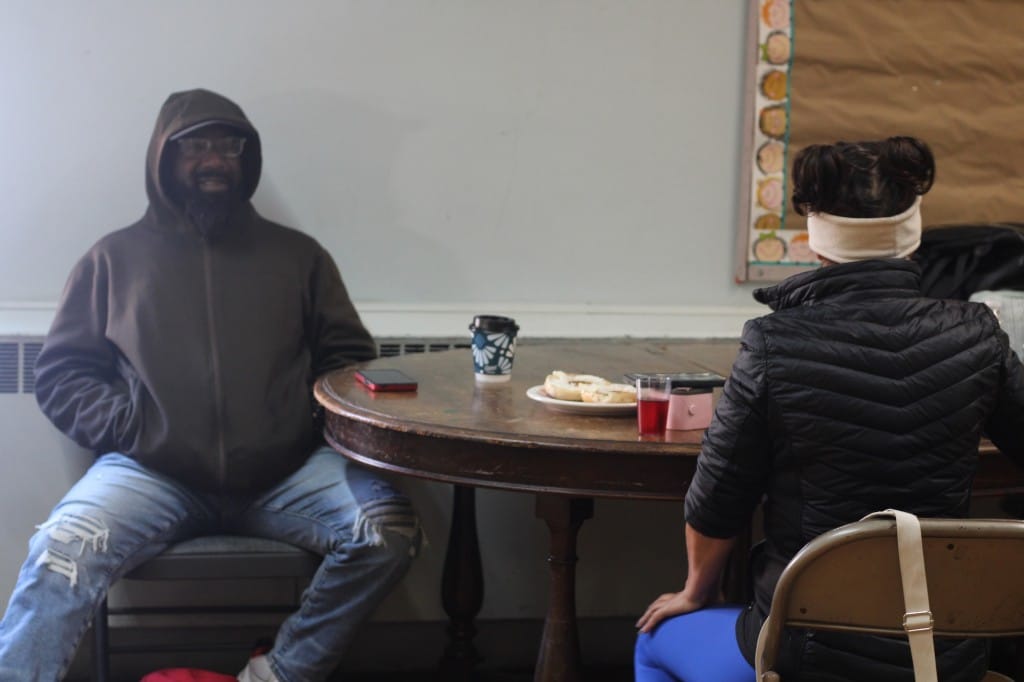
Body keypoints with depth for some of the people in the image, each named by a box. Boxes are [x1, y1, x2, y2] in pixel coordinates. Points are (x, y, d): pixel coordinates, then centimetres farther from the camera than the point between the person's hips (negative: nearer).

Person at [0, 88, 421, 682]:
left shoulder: (298, 255, 18)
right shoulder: (116, 258, 16)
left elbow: (349, 355, 19)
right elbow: (60, 373, 13)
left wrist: (315, 413, -2)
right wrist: (130, 427, -5)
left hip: (285, 472, 1)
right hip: (153, 472, -1)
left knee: (391, 531, -25)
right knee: (63, 553, -31)